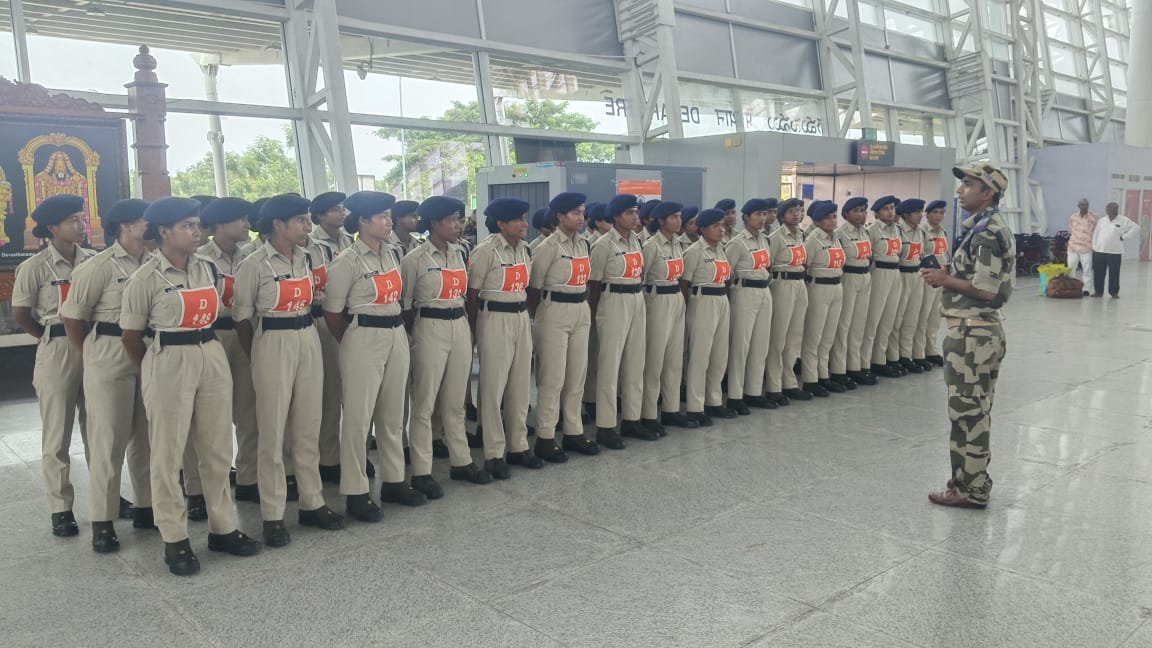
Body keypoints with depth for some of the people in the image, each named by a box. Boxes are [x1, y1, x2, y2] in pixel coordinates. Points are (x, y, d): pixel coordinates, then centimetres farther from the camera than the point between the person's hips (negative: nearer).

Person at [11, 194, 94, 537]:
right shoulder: (34, 267, -6)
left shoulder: (93, 260, 4)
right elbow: (20, 314, 0)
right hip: (56, 353, -3)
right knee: (57, 435, 5)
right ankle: (61, 509, 14)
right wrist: (55, 339, 3)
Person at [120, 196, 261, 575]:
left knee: (218, 448, 11)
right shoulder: (145, 278, -9)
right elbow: (130, 335, -2)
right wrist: (155, 370, 7)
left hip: (213, 358, 5)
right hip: (169, 363, -5)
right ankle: (174, 539, 15)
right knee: (168, 453, 4)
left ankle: (222, 528, 24)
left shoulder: (209, 269, 6)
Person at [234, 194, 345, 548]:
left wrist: (307, 337, 16)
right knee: (273, 432, 1)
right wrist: (258, 357, 3)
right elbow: (242, 317, -4)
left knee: (308, 428, 12)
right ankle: (273, 516, 11)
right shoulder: (254, 265, -10)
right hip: (273, 345, -6)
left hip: (309, 342, 6)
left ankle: (312, 503, 23)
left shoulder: (306, 258, 8)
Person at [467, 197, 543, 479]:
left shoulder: (525, 249, 8)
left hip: (521, 319, 7)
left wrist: (524, 313, 13)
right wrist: (476, 329, -3)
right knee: (494, 387, 1)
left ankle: (518, 446, 24)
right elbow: (472, 294, -7)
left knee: (520, 385, 12)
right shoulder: (486, 251, -12)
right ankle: (493, 454, 10)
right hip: (495, 320, -7)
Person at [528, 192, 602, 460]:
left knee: (577, 375, 11)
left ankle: (573, 432, 22)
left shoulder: (584, 244, 10)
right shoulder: (548, 247, -11)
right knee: (552, 377, -2)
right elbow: (534, 287, -6)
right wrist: (539, 317, 3)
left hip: (581, 312, 7)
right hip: (555, 313, -7)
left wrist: (584, 306, 15)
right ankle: (545, 438, 7)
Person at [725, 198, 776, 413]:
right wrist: (739, 285, -2)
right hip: (745, 294, -7)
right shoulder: (737, 242, -11)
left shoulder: (764, 239, 12)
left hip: (765, 293, 7)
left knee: (761, 345, 10)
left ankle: (754, 392, 19)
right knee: (741, 345, -3)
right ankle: (735, 396, 5)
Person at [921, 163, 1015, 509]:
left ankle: (970, 489, 8)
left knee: (968, 412, -2)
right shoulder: (985, 228, 15)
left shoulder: (987, 232, -17)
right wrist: (949, 275, 6)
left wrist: (944, 280, -11)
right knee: (974, 411, 16)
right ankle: (972, 480, 27)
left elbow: (986, 289, -23)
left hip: (972, 334, -10)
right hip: (976, 330, 10)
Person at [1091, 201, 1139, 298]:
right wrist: (1094, 247, 6)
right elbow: (1096, 234, 12)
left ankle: (1114, 292, 9)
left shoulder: (1124, 220, 1)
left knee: (1114, 273, -1)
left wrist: (1124, 237, -6)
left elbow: (1136, 228, -3)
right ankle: (1098, 291, 15)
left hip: (1115, 252, -3)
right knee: (1098, 273, 5)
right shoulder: (1102, 221, 11)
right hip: (1099, 251, 3)